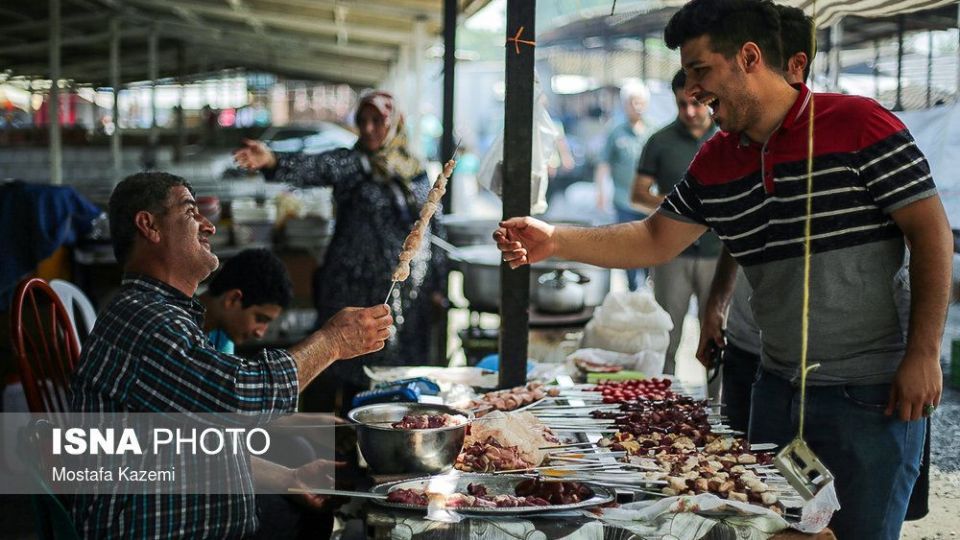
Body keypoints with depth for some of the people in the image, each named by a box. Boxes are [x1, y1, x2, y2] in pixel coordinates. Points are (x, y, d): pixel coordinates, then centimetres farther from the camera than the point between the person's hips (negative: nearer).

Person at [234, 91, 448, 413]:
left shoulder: (417, 173, 9)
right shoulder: (352, 163, -5)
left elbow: (434, 230, 14)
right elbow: (315, 168, -26)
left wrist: (438, 286, 11)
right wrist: (273, 162, -46)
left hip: (411, 294, 4)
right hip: (357, 290, -4)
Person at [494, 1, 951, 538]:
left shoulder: (860, 126, -12)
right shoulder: (714, 163, 6)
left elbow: (932, 232, -12)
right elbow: (656, 241, 11)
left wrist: (924, 354, -16)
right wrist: (555, 241, 0)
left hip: (871, 393, -6)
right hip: (777, 388, 6)